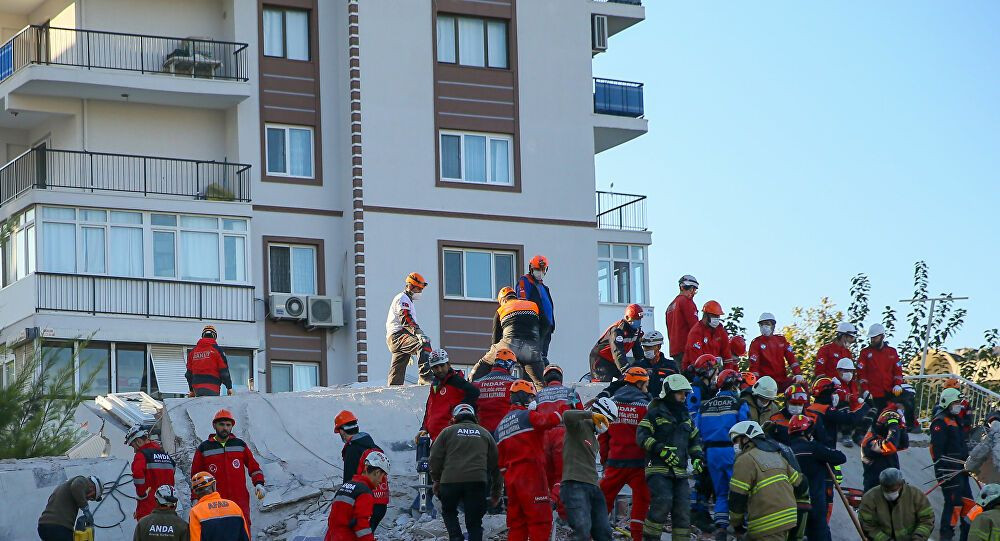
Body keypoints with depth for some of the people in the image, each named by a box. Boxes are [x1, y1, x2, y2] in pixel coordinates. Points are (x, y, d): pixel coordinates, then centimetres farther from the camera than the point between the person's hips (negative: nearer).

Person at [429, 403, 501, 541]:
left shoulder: (448, 432, 12)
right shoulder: (485, 433, 18)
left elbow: (435, 458, 6)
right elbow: (495, 464, 19)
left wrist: (436, 480, 18)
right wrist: (496, 491, 25)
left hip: (450, 480, -1)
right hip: (477, 481, 1)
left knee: (449, 512, 21)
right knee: (474, 522, 6)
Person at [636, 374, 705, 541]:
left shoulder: (685, 416, 21)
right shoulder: (655, 413, -1)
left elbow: (694, 438, 29)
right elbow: (641, 435, -9)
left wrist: (697, 457, 12)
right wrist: (660, 449, -20)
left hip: (680, 471, 7)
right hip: (658, 469, -7)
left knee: (683, 508, 1)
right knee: (663, 502, -23)